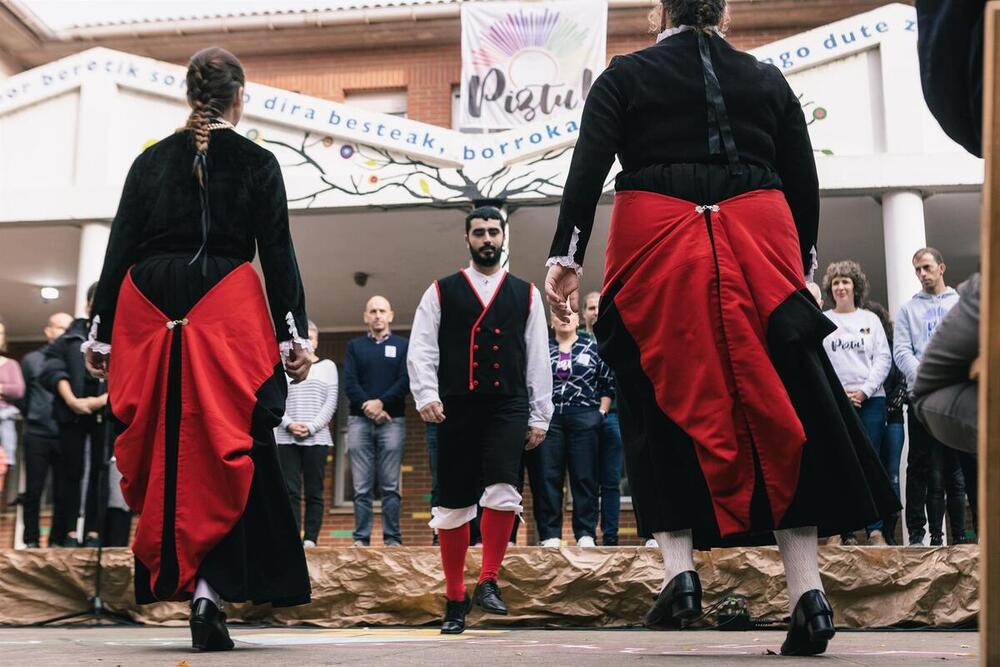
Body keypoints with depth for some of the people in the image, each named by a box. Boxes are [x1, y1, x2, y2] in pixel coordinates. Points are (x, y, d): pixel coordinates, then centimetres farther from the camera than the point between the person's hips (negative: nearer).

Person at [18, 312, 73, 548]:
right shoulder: (32, 360, 8)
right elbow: (21, 394, 10)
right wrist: (30, 417, 5)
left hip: (66, 436, 0)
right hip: (37, 435, 0)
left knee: (63, 491, 2)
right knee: (33, 490, 5)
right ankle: (31, 541, 14)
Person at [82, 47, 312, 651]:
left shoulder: (150, 161, 11)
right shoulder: (257, 163, 4)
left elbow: (119, 250, 9)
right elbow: (278, 254, -1)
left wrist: (102, 333, 12)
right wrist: (294, 335, -1)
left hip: (150, 317, 3)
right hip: (227, 315, -3)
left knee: (164, 452, 10)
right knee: (227, 454, -1)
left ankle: (173, 575, 15)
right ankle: (211, 585, -12)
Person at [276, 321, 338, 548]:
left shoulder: (327, 366, 11)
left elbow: (331, 402, 3)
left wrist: (311, 427, -10)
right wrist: (289, 424, -12)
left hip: (316, 438, -1)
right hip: (285, 438, 1)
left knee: (314, 492, -2)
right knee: (290, 491, -4)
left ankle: (310, 539, -1)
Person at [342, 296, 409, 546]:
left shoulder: (403, 345, 11)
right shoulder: (355, 346, 14)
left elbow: (405, 381, -1)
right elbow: (349, 382, 3)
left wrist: (381, 402, -14)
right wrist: (368, 408, -11)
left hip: (392, 421, -1)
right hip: (359, 421, 1)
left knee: (390, 486, -3)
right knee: (362, 487, -2)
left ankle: (392, 539, -2)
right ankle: (361, 539, -1)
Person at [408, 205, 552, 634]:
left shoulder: (526, 294, 13)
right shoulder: (441, 292, 11)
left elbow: (538, 358, 12)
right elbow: (421, 350, 5)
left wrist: (540, 416, 8)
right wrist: (427, 396, -9)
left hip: (508, 406, 0)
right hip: (456, 407, 0)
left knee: (503, 490, -22)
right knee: (453, 505, 4)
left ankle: (488, 582, -5)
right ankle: (455, 600, 17)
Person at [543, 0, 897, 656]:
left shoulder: (626, 75, 10)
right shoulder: (768, 80, 15)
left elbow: (588, 167, -2)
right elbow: (805, 182, 14)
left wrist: (566, 257, -5)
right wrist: (802, 262, 24)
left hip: (656, 249, -1)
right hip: (759, 251, 2)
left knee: (668, 407, 8)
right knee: (776, 411, 3)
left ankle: (679, 570, -3)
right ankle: (809, 594, 0)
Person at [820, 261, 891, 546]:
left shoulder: (870, 319, 14)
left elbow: (883, 358, 6)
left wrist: (864, 390, -7)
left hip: (870, 400, 1)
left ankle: (875, 529, -3)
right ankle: (842, 530, 0)